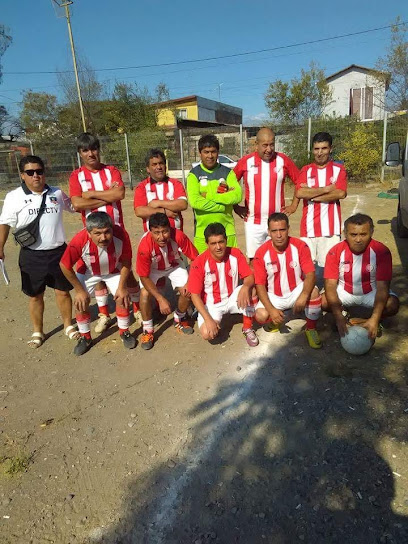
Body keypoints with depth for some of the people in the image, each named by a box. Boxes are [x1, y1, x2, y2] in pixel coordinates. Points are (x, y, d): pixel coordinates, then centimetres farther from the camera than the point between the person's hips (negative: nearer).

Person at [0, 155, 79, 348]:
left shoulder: (57, 193, 4)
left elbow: (74, 206, 21)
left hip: (58, 252, 2)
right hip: (31, 256, -1)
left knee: (62, 291, 11)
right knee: (35, 296, 11)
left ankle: (68, 325, 31)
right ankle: (37, 332, 29)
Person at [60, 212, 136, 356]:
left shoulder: (121, 235, -36)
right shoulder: (79, 241, -39)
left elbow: (126, 261, -17)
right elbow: (64, 266, -21)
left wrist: (122, 286, -14)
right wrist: (79, 290, -13)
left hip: (114, 271, 1)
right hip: (88, 273, 0)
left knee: (122, 298, -6)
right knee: (81, 302, -5)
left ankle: (124, 332, 19)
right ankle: (85, 337, 19)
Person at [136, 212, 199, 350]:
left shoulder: (179, 236, -36)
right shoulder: (145, 246, -37)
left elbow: (195, 258, -21)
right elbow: (144, 277, -27)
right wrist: (161, 299, -32)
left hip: (174, 265, 2)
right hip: (152, 269, -1)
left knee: (187, 291, -16)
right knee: (145, 294, -25)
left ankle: (179, 320, 16)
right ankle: (147, 330, 0)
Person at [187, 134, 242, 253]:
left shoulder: (227, 172, 8)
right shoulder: (194, 174, 2)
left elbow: (238, 195, -7)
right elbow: (194, 201, -13)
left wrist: (209, 197, -12)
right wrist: (224, 202, -11)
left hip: (227, 230, 2)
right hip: (202, 233, -1)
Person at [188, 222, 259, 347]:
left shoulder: (235, 254, -13)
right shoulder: (199, 263, -21)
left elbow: (249, 277, -12)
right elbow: (195, 295, -17)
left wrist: (245, 287, -37)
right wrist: (208, 319, -25)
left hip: (232, 298, 2)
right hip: (211, 304, -2)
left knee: (246, 290, -30)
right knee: (207, 334, -26)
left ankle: (247, 328, -8)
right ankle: (217, 320, 12)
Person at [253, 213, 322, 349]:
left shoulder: (300, 246, -14)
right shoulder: (261, 253, -15)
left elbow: (310, 274, -19)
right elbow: (260, 285, -13)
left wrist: (304, 295, -39)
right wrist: (271, 309, -26)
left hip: (296, 292, 0)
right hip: (273, 296, 0)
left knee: (313, 291, -32)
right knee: (261, 316, -27)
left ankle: (311, 329, -6)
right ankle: (275, 320, 13)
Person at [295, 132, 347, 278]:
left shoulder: (338, 169, 9)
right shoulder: (306, 170, 11)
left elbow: (341, 193, -9)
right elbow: (299, 193, -7)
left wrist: (311, 193, -8)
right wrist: (327, 189, -6)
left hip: (331, 228, -1)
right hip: (309, 227, 1)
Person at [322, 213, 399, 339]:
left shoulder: (381, 251, -22)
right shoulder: (335, 252, -21)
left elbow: (382, 286, -24)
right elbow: (330, 284, -24)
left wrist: (374, 319, -36)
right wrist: (339, 317, -36)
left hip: (371, 292, -1)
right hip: (344, 291, 1)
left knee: (393, 304, -29)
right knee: (322, 301, -26)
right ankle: (344, 315, 4)